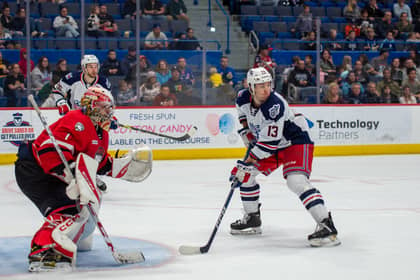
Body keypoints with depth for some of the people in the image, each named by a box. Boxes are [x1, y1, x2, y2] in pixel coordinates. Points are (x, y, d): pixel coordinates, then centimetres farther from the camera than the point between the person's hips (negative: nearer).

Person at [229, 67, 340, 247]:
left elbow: (269, 143, -31)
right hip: (264, 142, 8)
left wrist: (248, 162, -29)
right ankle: (252, 219, 24)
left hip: (295, 142, -8)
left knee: (296, 181, -29)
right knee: (245, 174, 7)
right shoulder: (244, 98, -10)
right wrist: (246, 130, 9)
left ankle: (326, 226, -32)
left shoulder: (275, 106, -32)